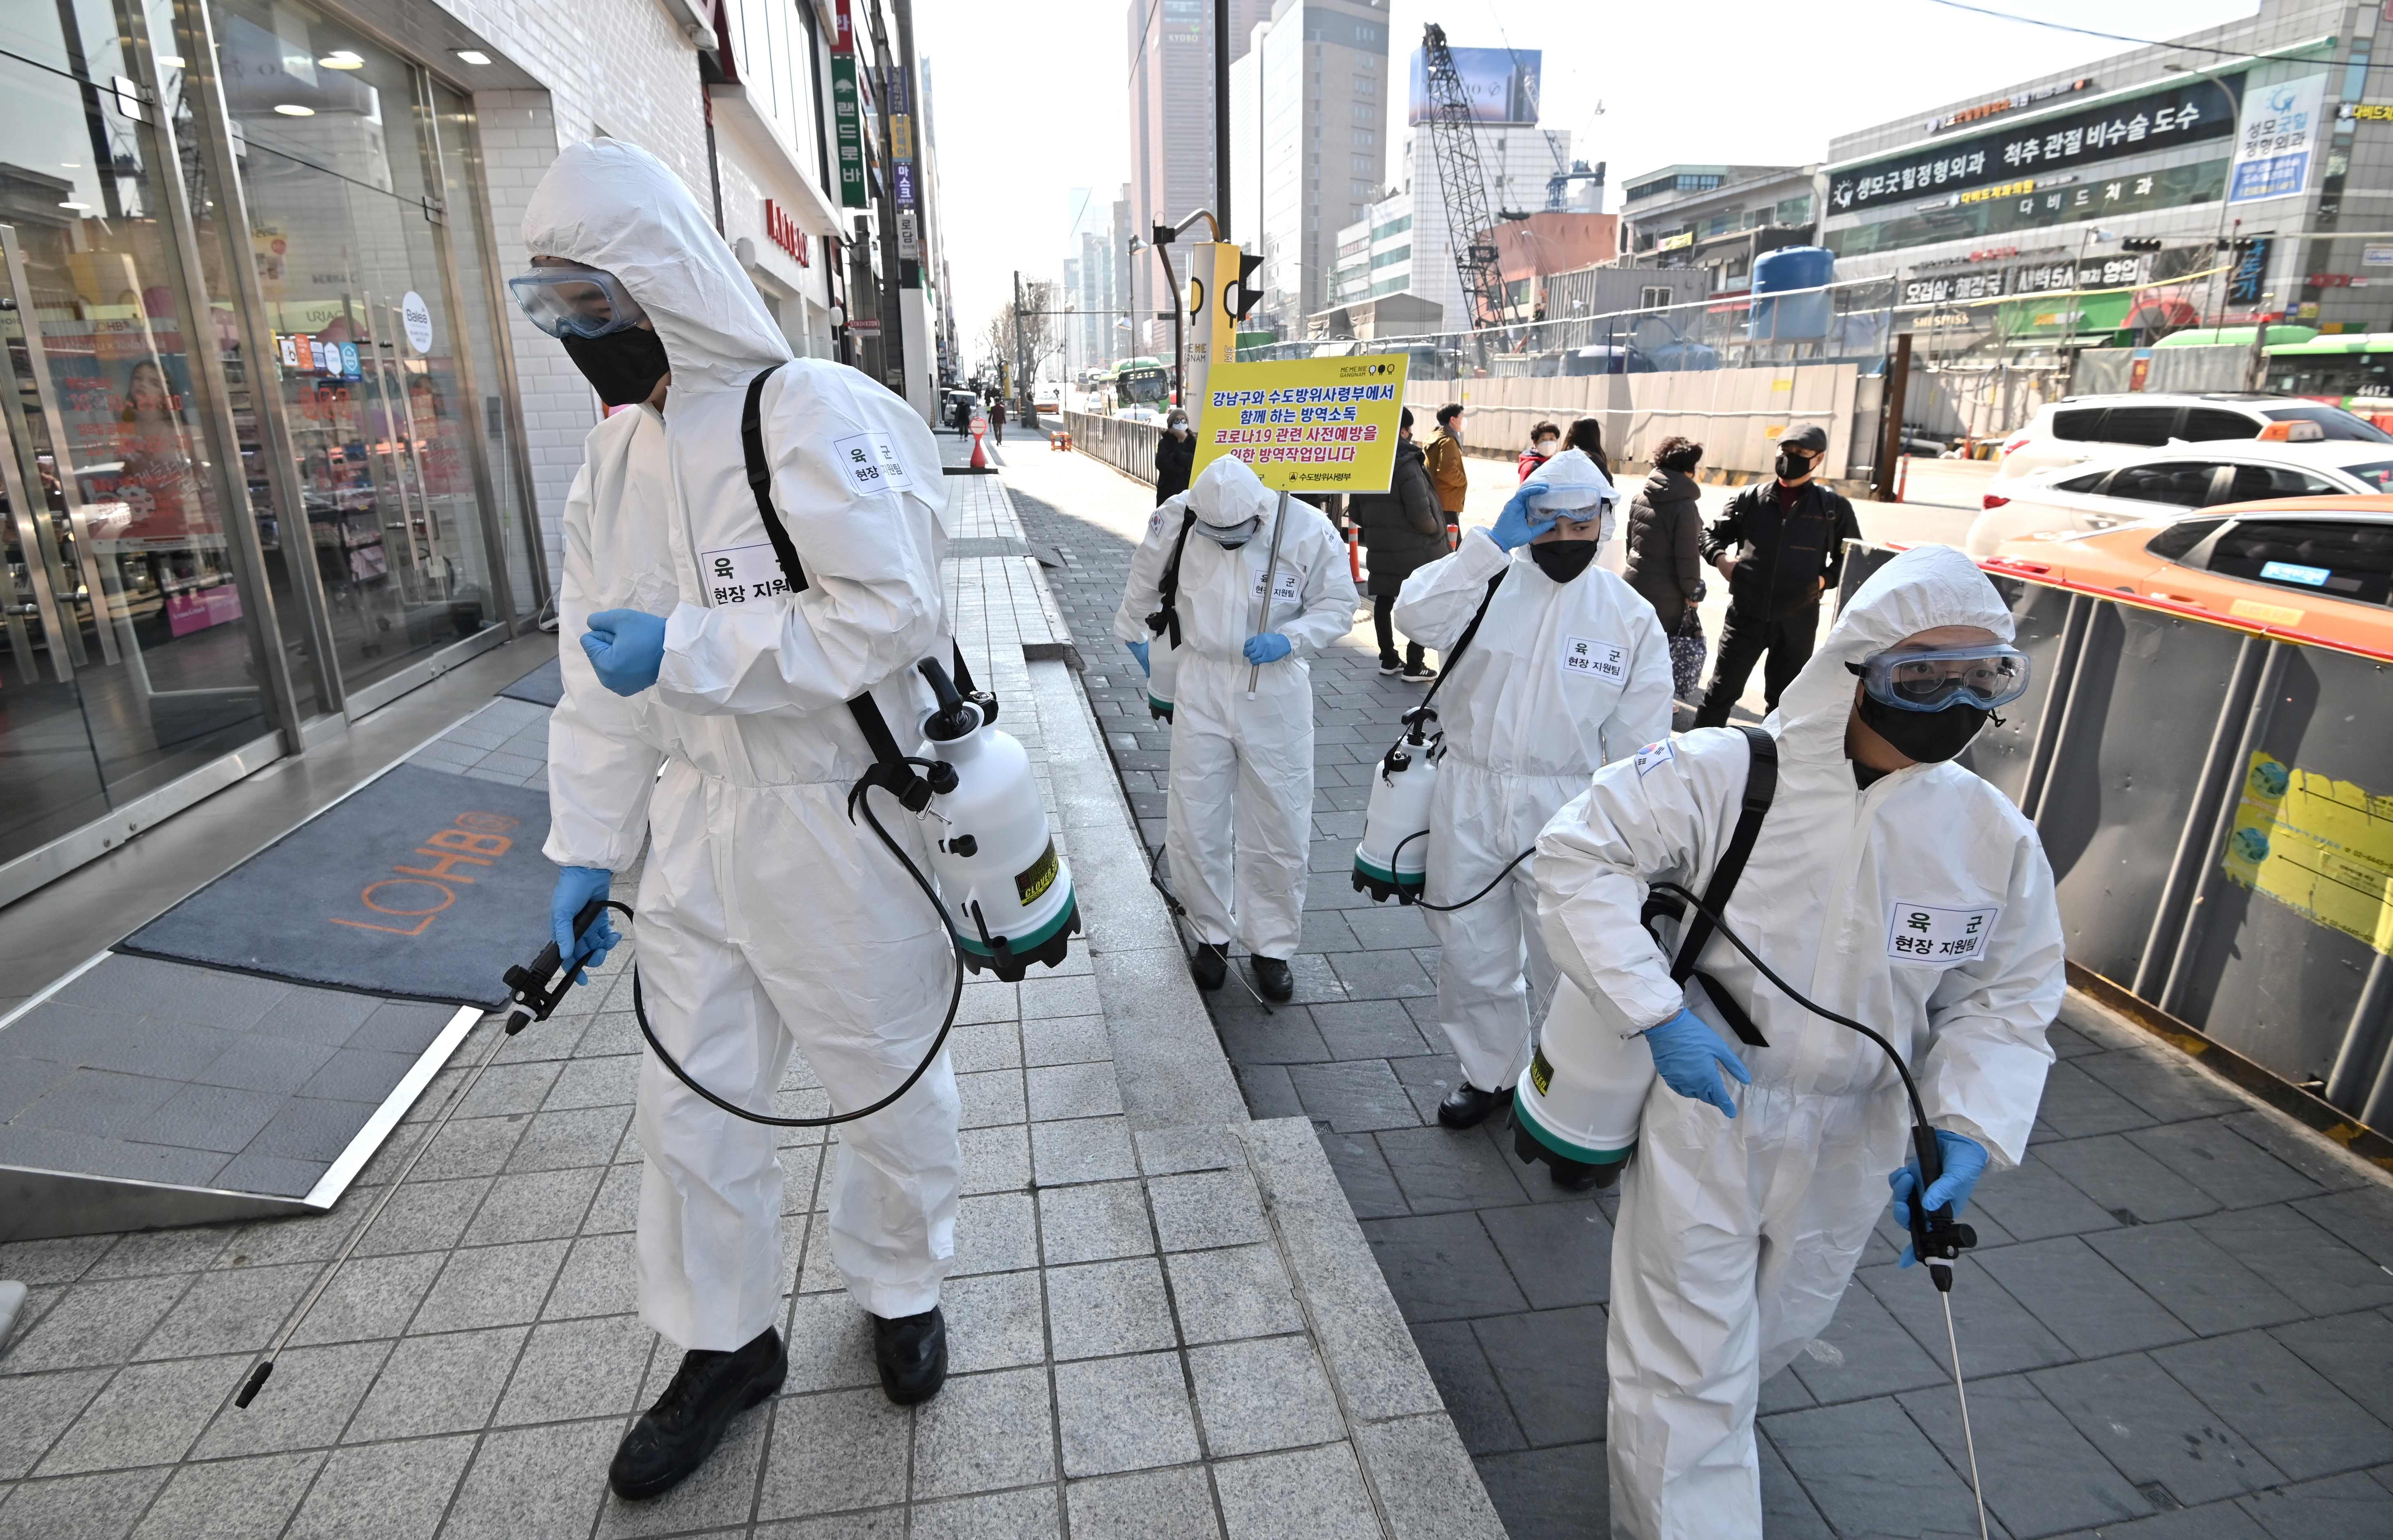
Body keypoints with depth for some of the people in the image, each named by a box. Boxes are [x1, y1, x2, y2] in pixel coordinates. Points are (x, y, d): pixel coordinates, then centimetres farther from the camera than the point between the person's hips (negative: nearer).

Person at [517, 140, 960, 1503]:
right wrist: (587, 845, 10)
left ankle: (902, 1288, 41)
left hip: (839, 823, -6)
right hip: (695, 828, 7)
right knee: (691, 1099, 15)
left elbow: (895, 612, -23)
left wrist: (685, 651, -23)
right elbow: (599, 671, 12)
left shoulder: (814, 413, -14)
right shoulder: (615, 455, 9)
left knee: (889, 1083, 13)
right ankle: (725, 1344, 39)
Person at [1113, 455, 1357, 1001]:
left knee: (1278, 829, 7)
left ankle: (1273, 946, 26)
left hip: (1276, 695, -1)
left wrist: (1290, 640, -19)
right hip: (1201, 687, 2)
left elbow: (1338, 604, -2)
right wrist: (1133, 633, 23)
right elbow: (1145, 579, 10)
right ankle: (1213, 932, 30)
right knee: (1194, 824, 7)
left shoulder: (1308, 531, -15)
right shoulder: (1177, 520, -11)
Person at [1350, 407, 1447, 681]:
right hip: (1413, 550, -7)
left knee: (1384, 602, 15)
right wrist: (1436, 531, -3)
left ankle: (1388, 659, 24)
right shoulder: (1407, 465, -17)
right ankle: (1414, 665, 5)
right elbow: (1421, 514, -21)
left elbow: (1355, 513, 11)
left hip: (1379, 549, 7)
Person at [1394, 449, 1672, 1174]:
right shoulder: (1489, 581, -2)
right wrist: (1494, 542, -23)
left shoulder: (1631, 616, -1)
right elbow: (1415, 613, -22)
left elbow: (1640, 746, 0)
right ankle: (1490, 1072, 40)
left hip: (1568, 815, -1)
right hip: (1469, 805, 2)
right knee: (1473, 957, 16)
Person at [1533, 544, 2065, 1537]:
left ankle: (1654, 1394, 61)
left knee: (1776, 1328, 29)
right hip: (1705, 1112, -5)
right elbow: (1579, 853, -22)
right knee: (1690, 1364, 8)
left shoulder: (1997, 836, -8)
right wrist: (1657, 1014, -28)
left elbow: (2006, 1001, 1)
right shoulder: (1727, 774, -23)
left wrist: (1969, 1129, -15)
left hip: (1853, 1146, 5)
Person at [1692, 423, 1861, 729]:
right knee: (1721, 693, 3)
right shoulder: (1750, 498, 4)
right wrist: (1720, 558, -6)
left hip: (1797, 622, 1)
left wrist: (1825, 580, -7)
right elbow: (1712, 534, 14)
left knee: (1783, 701, 13)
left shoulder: (1833, 507, 3)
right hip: (1746, 615, 0)